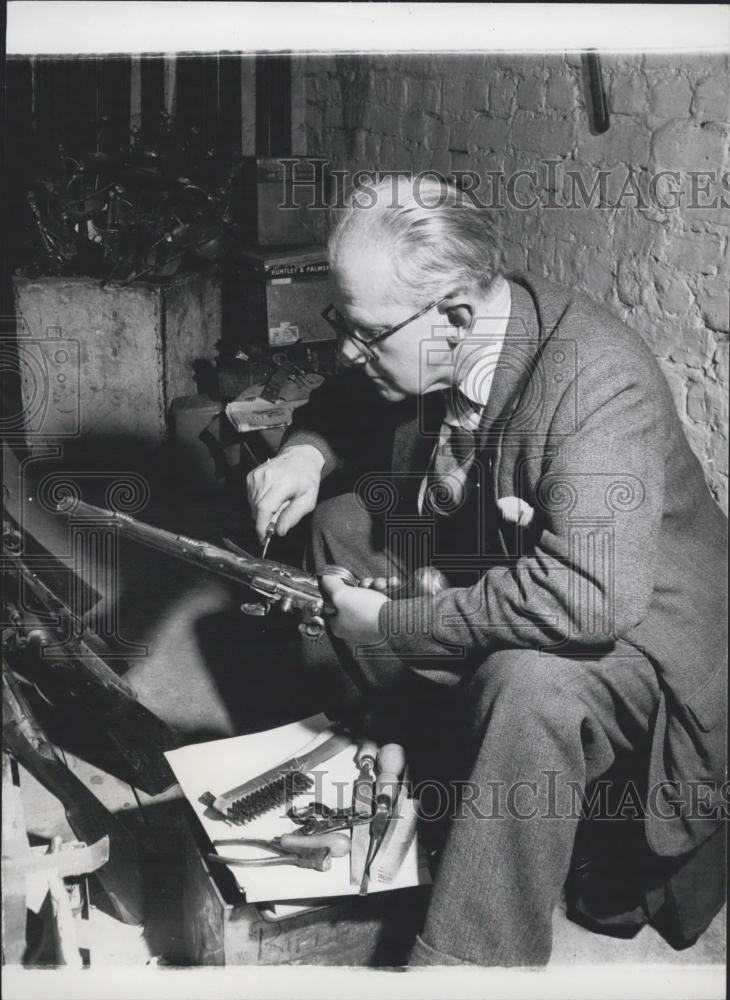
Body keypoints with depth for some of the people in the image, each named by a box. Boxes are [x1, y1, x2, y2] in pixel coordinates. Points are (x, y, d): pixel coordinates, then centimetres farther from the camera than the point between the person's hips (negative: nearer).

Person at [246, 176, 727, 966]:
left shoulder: (594, 378, -33)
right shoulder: (415, 350, -10)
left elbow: (591, 597, -43)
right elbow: (345, 406, 13)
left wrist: (394, 625, -32)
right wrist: (307, 450, -12)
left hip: (625, 631, -8)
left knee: (528, 686, -38)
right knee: (337, 524, 3)